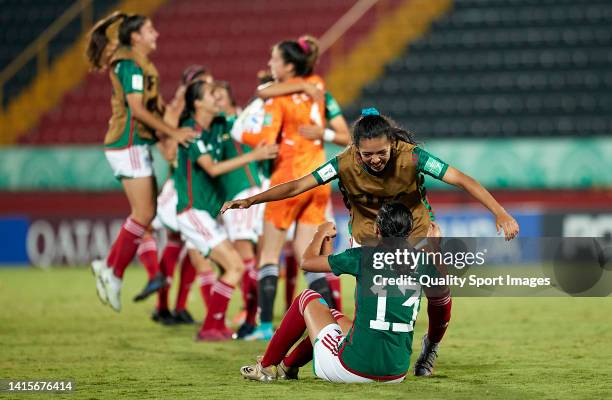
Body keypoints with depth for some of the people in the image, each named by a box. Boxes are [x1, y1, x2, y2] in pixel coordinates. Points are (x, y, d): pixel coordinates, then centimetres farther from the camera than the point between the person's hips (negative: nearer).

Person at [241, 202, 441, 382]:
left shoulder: (363, 256, -8)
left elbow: (307, 262, 7)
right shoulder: (420, 262, 2)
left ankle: (266, 366, 30)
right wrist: (434, 244, 41)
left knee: (307, 298, 21)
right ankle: (287, 366, 51)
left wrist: (322, 235, 26)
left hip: (352, 369, -5)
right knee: (333, 316, 34)